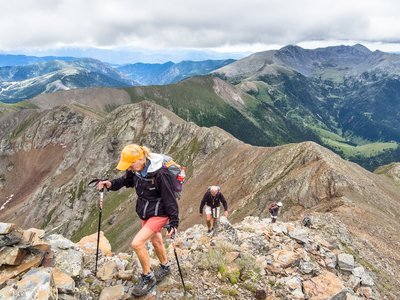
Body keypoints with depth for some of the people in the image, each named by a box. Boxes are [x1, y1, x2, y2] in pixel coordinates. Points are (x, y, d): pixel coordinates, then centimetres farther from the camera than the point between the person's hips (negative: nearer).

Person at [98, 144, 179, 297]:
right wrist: (111, 184, -6)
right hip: (145, 212, 7)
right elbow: (127, 180, 12)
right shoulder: (136, 170, -9)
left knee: (136, 243, -14)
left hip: (159, 214, -7)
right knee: (156, 241, 24)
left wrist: (174, 222, -21)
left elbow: (170, 199, -24)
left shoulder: (160, 174, -30)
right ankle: (165, 267, 49)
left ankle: (148, 277, 8)